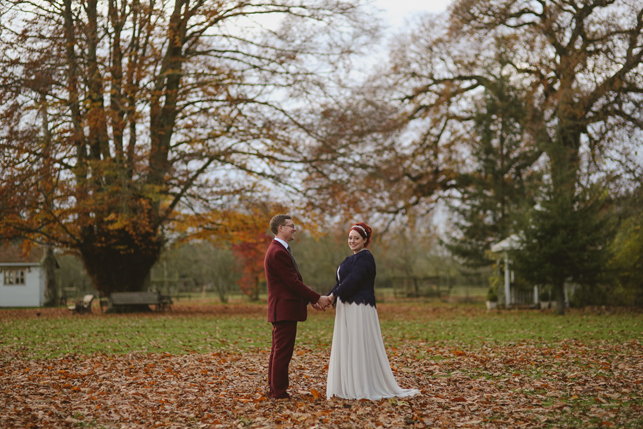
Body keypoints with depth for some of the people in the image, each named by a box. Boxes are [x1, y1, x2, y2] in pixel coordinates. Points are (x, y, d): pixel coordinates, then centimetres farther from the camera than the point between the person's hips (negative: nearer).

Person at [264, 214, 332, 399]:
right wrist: (317, 298, -14)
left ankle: (274, 389, 21)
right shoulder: (278, 252, -18)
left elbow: (293, 280, 18)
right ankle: (279, 392, -1)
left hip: (282, 310, 11)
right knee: (283, 352, -5)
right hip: (285, 309, -11)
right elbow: (293, 282, -20)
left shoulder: (279, 250, 17)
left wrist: (311, 299, 11)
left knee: (278, 351, 15)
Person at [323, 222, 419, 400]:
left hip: (359, 310, -10)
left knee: (360, 348, -6)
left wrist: (333, 295, -17)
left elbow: (353, 280, -21)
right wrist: (327, 298, 4)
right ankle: (349, 387, 15)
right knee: (347, 348, 10)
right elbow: (341, 282, 16)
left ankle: (365, 389, -2)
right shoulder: (352, 259, 19)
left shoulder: (364, 257, -11)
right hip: (347, 309, 10)